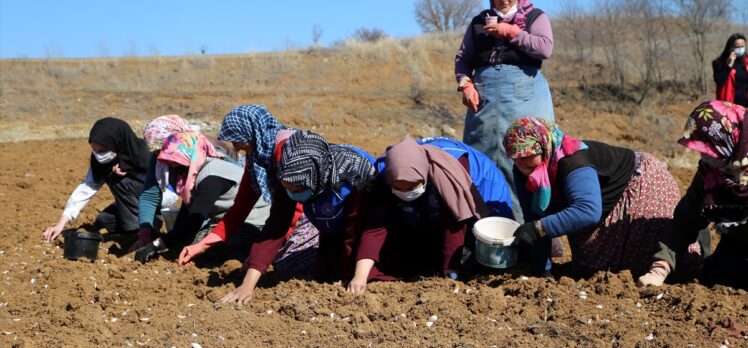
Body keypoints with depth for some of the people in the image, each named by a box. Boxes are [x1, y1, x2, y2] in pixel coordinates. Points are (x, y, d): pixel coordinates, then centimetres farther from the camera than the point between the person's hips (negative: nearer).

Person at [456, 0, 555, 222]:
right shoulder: (479, 22, 14)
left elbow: (545, 48, -10)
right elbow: (462, 59, 13)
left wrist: (511, 32, -11)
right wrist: (465, 85, -3)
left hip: (524, 96, -3)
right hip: (484, 96, 3)